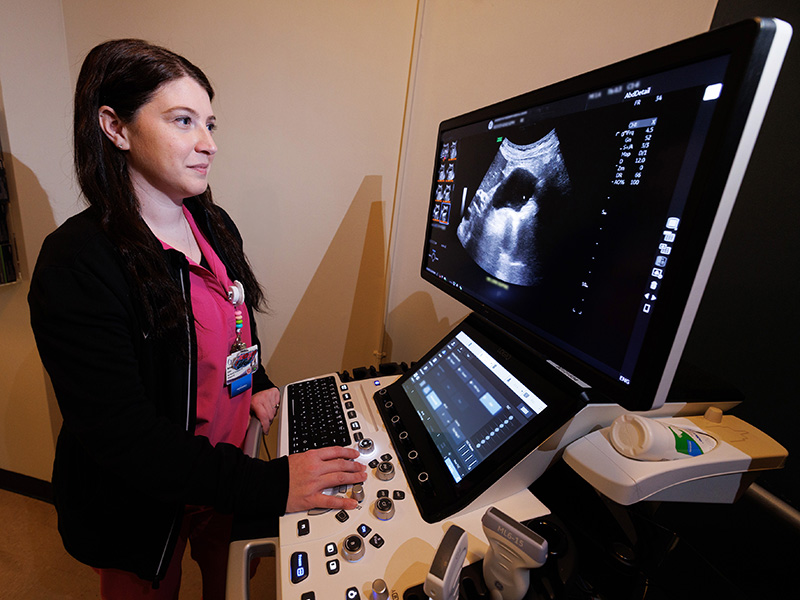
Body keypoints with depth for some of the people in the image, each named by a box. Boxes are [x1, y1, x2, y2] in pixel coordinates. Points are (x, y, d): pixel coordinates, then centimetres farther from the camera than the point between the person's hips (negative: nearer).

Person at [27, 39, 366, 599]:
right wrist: (271, 484, -28)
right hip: (142, 507, -5)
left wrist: (258, 382, -1)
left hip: (226, 467, 5)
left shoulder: (215, 225, -3)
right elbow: (121, 436, -27)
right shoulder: (77, 263, -26)